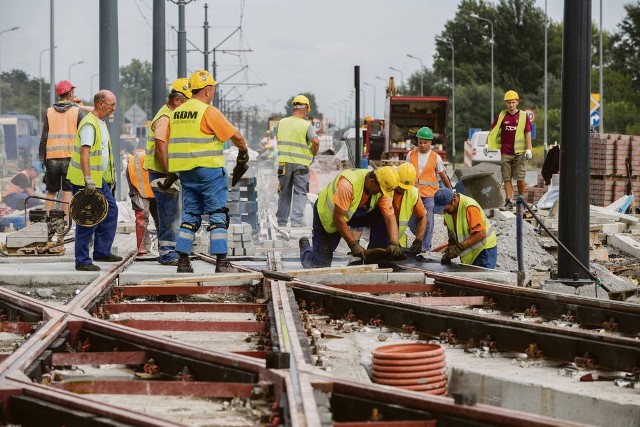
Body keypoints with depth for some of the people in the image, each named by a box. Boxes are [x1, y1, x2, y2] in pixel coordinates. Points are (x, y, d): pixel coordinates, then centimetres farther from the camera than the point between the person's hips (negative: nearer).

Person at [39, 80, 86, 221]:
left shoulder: (49, 112, 8)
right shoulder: (78, 111, 1)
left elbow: (44, 137, 6)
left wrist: (42, 159, 9)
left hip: (52, 157, 2)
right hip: (71, 157, -2)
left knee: (51, 192, 11)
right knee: (68, 190, -1)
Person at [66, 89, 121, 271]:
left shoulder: (101, 123, 15)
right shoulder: (89, 124, -17)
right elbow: (84, 152, -26)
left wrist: (110, 176, 27)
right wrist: (88, 179, -32)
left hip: (100, 180, 10)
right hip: (87, 181, -10)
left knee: (111, 212, 14)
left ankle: (102, 251, 24)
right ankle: (82, 261, -3)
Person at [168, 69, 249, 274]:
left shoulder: (176, 113, 11)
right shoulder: (209, 112, -11)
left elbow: (169, 144, 15)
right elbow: (236, 136, -10)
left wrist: (171, 173, 21)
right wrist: (243, 151, 9)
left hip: (185, 172, 7)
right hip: (208, 170, -7)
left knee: (190, 215, 13)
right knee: (218, 216, -1)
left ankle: (183, 261, 9)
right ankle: (221, 262, -5)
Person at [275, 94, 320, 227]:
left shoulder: (282, 123, 5)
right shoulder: (307, 125, -8)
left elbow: (277, 139, 15)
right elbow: (315, 141, -18)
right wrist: (313, 154, 0)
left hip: (284, 162, 4)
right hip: (301, 163, -4)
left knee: (284, 193, 13)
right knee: (300, 193, 1)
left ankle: (281, 221, 17)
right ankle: (296, 220, -10)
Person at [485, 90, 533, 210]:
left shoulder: (523, 116, 2)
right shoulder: (502, 116, 7)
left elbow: (528, 133, 2)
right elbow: (493, 131, 11)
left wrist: (528, 149, -6)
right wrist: (487, 144, 2)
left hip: (519, 152, -2)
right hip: (505, 152, 2)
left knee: (520, 178, -2)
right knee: (507, 178, 1)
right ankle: (508, 202, 2)